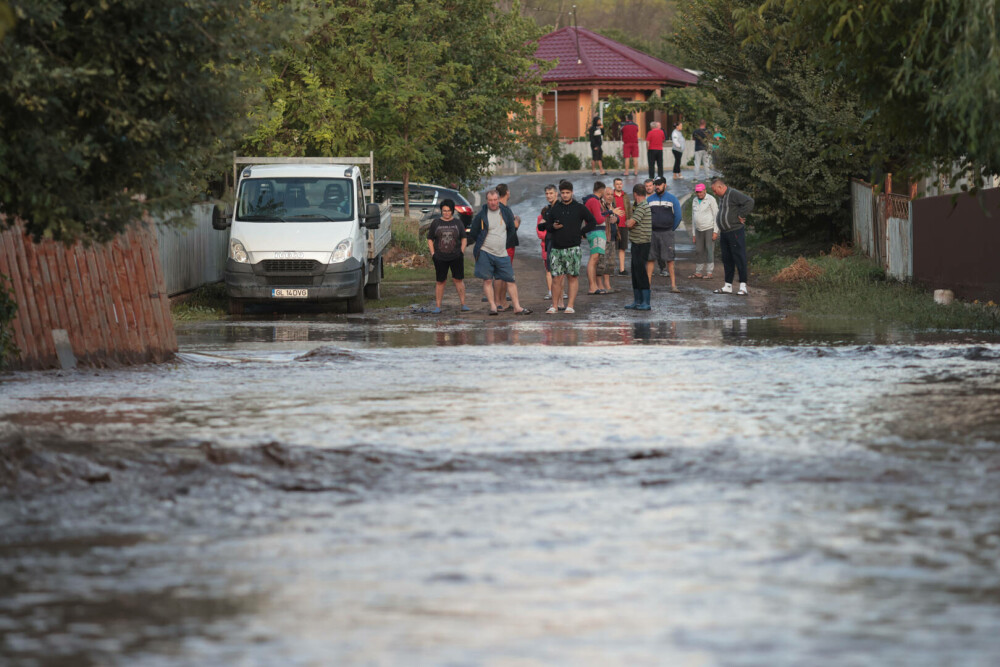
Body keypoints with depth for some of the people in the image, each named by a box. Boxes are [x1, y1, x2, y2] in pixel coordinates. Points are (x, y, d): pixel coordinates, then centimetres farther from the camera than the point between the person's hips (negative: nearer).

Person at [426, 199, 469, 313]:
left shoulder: (458, 223, 7)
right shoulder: (436, 223, 6)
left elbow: (464, 238, 11)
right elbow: (430, 239, 8)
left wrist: (462, 252, -1)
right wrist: (432, 254, -2)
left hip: (456, 257, 0)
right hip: (440, 258, 0)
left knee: (458, 279, -3)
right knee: (440, 281, 2)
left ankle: (463, 305, 2)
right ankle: (438, 307, 7)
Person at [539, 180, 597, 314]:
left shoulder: (579, 208, 4)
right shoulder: (554, 208, 11)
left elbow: (592, 222, 9)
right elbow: (547, 225, 16)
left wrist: (580, 233, 1)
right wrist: (553, 227, -7)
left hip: (573, 248, -2)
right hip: (556, 248, 2)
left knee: (573, 277, -3)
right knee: (556, 278, -1)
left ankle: (570, 305, -1)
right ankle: (554, 306, 5)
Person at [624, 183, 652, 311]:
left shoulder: (642, 207, -16)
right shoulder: (640, 206, 16)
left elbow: (630, 224, -19)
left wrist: (627, 221, 1)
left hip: (641, 244, -10)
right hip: (637, 244, 10)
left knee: (640, 273, -8)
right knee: (635, 273, 14)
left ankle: (646, 302, -7)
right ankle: (637, 301, 20)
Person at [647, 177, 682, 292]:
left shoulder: (672, 199, 3)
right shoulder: (649, 199, 9)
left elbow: (678, 216, 7)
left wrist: (671, 228, 7)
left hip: (667, 233, -2)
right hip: (652, 233, 2)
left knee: (669, 259, -4)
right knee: (650, 258, 1)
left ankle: (673, 284, -4)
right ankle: (648, 283, 4)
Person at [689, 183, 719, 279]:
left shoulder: (711, 199, -8)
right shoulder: (694, 201, 10)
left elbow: (716, 215, -9)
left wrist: (715, 231, -14)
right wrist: (693, 234, 14)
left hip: (710, 229, -6)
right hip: (699, 230, 6)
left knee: (709, 251, -6)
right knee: (699, 251, 5)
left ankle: (709, 272, -3)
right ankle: (698, 272, 10)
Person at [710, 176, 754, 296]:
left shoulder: (733, 194, -14)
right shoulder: (722, 197, 17)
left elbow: (749, 201, -26)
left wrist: (741, 216, -19)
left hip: (735, 232, -10)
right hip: (724, 232, 10)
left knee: (739, 258, -7)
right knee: (727, 260, 12)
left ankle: (743, 287, -8)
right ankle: (728, 286, 18)